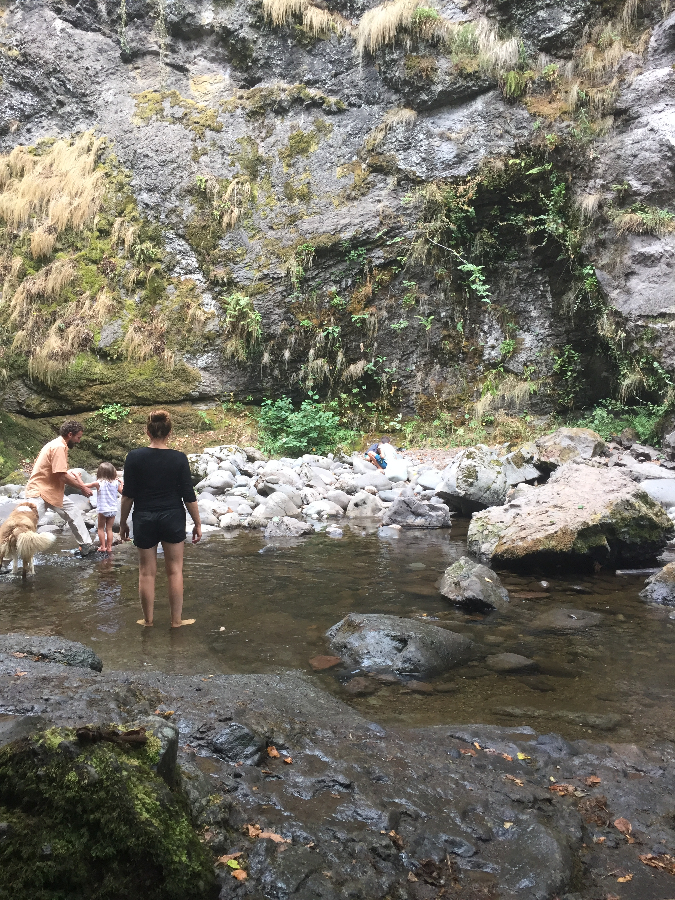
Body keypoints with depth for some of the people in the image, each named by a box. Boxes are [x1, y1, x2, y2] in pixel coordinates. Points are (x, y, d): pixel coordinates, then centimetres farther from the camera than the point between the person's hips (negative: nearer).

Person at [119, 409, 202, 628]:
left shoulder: (134, 457, -8)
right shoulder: (179, 458, -9)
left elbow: (128, 494, -4)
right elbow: (188, 495, -6)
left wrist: (123, 522, 8)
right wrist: (197, 523, 4)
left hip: (144, 519, 1)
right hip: (172, 519, 0)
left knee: (147, 572, 11)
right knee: (175, 570, 10)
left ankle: (147, 619, 22)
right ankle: (176, 619, 16)